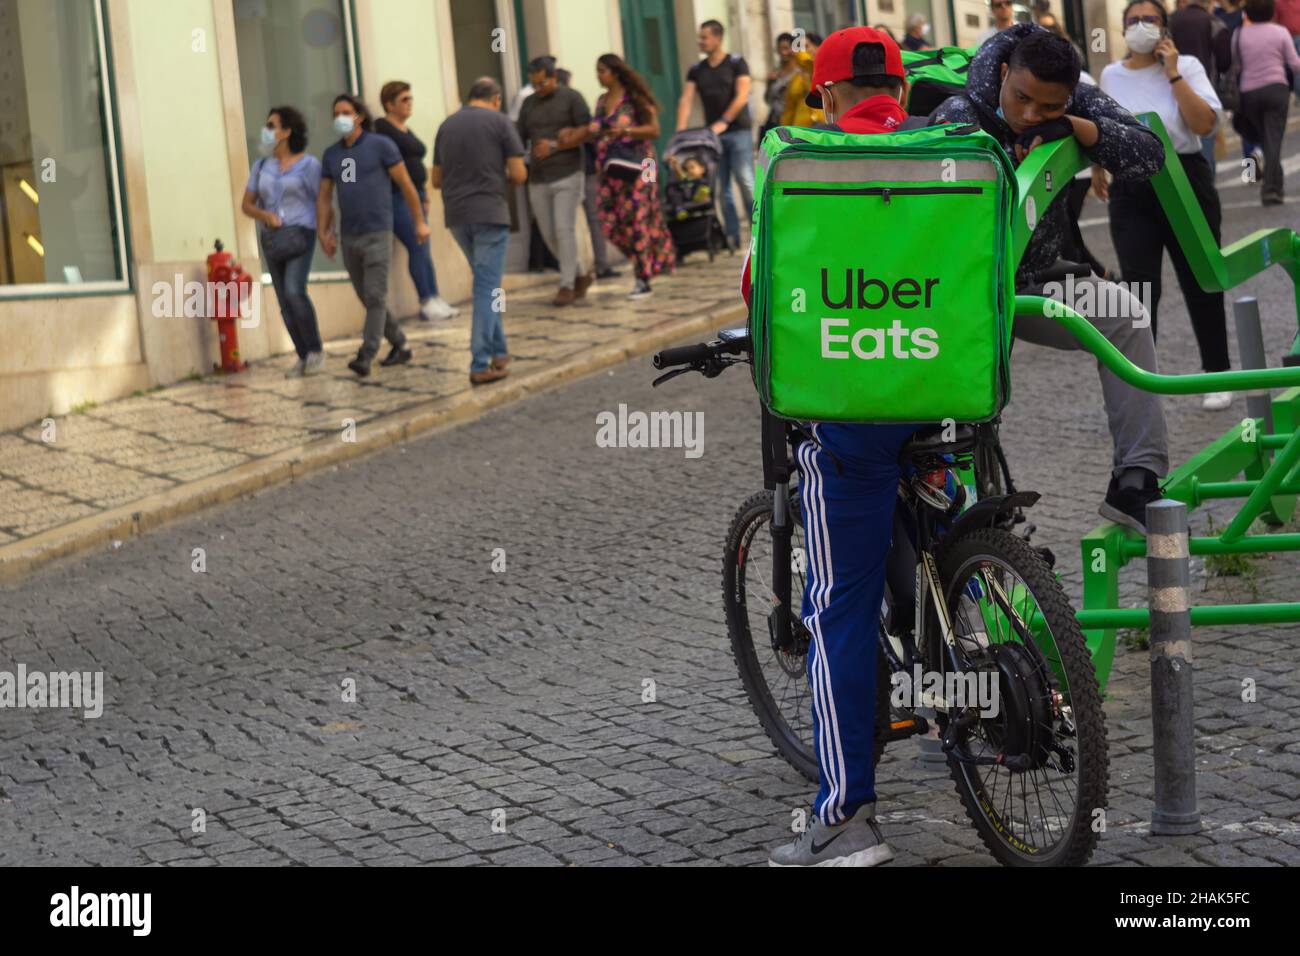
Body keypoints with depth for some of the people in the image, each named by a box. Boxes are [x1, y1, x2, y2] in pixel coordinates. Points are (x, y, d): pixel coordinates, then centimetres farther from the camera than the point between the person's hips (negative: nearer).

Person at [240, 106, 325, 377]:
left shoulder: (309, 164, -3)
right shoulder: (261, 165, 10)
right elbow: (246, 205, 10)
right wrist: (266, 215, -10)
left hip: (300, 235, -5)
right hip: (271, 239, 5)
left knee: (294, 292, -23)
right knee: (285, 302, 1)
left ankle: (316, 350, -10)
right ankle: (303, 356, 9)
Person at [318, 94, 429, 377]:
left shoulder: (380, 145, -4)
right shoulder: (331, 155, 9)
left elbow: (405, 184, -1)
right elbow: (324, 197, 11)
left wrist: (420, 221, -1)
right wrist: (323, 233, 0)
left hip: (377, 234, -6)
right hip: (349, 237, 6)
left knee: (375, 297, -12)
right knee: (367, 299, 11)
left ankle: (366, 357, -16)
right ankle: (399, 346, 25)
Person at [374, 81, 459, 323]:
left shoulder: (406, 130, 20)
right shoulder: (381, 128, -7)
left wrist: (424, 195, 18)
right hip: (397, 197, -9)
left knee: (422, 249, 6)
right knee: (418, 246, -13)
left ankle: (434, 300, 6)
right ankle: (427, 302, -12)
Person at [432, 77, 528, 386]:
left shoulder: (447, 125, 12)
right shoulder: (500, 122, -2)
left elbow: (436, 180, 16)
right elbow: (519, 175, -6)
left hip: (456, 216, 5)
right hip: (489, 213, -5)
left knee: (486, 285, 20)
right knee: (487, 288, -3)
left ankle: (498, 352, 24)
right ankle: (480, 365, -8)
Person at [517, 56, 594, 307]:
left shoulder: (571, 98, 1)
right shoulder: (529, 104, 15)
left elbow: (586, 131, -7)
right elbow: (520, 138, 12)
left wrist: (554, 146, -14)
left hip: (567, 175, -5)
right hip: (538, 180, 5)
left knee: (564, 230, -10)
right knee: (549, 234, 5)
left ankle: (567, 286, -5)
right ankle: (582, 274, 23)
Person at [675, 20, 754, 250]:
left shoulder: (736, 63, -1)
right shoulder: (696, 70, 11)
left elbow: (742, 96, -11)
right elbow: (686, 100, 0)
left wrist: (724, 122, -20)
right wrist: (680, 130, -14)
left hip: (738, 131, -4)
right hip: (712, 134, 4)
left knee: (746, 183, -9)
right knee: (721, 188, 3)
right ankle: (732, 237, 7)